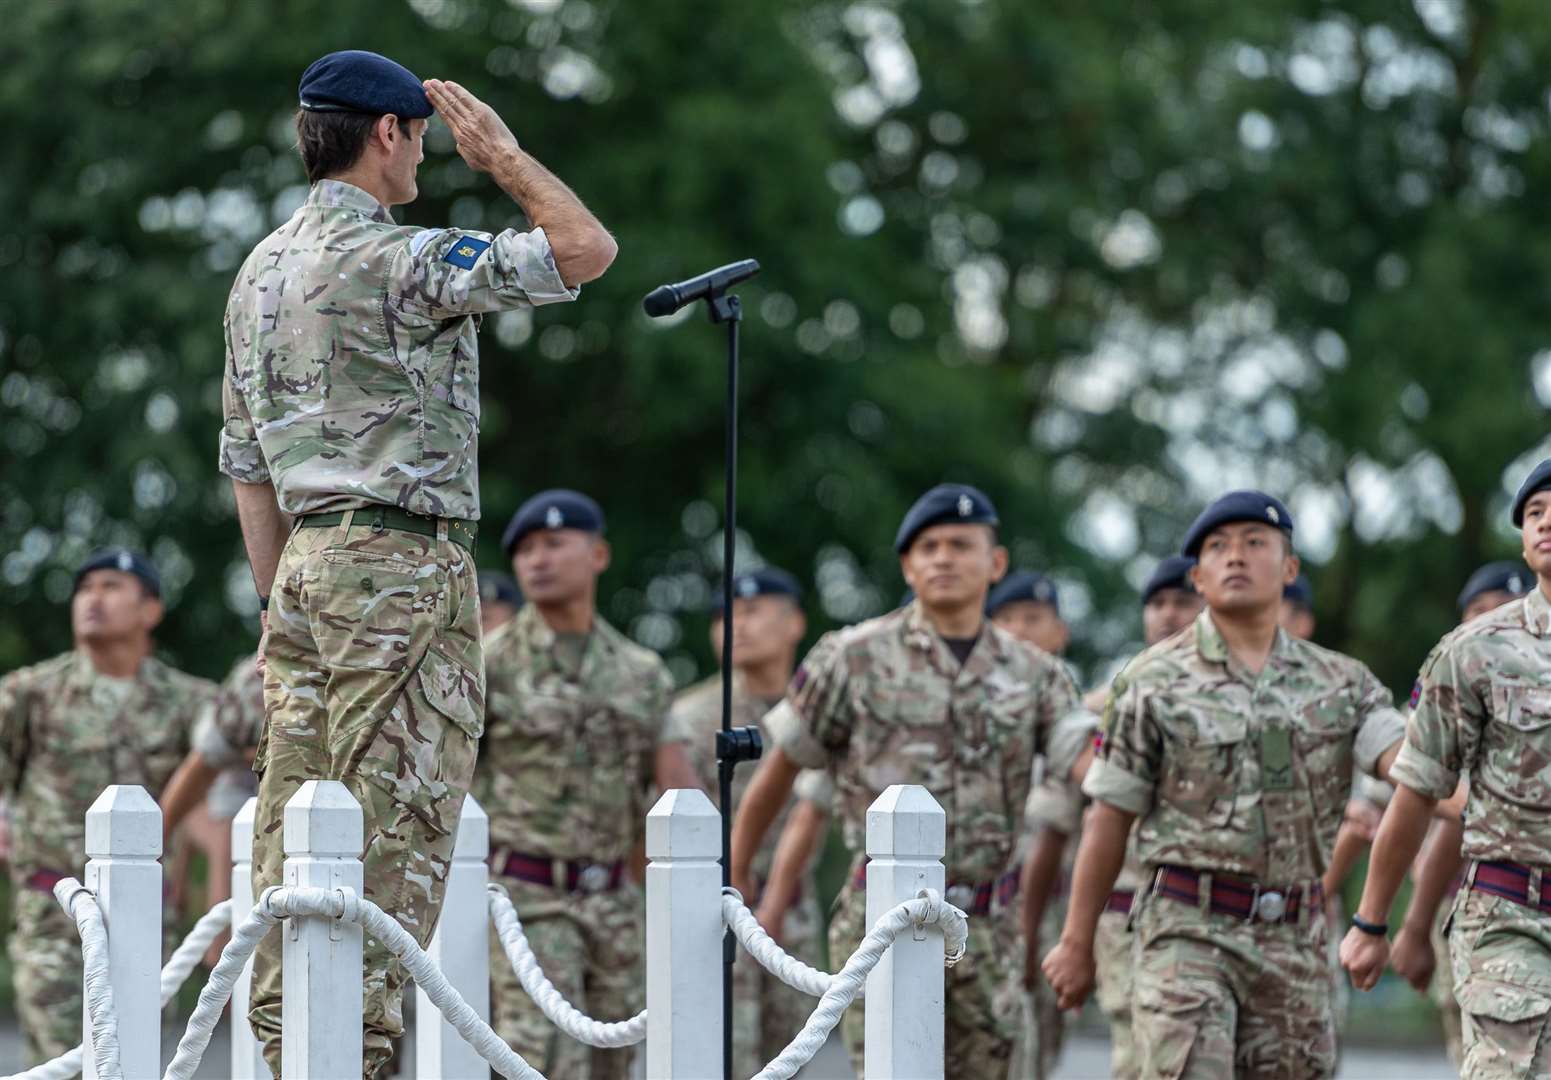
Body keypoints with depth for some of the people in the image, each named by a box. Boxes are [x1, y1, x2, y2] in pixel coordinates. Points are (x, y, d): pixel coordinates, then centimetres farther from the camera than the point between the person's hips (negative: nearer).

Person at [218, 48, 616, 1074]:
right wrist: (505, 157, 1)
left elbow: (246, 460, 19)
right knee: (397, 821, -7)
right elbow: (586, 249, -15)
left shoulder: (261, 270, 15)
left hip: (305, 560, 9)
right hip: (401, 562, -9)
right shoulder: (396, 259, -12)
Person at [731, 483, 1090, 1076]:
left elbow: (1092, 762, -6)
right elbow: (781, 764, 6)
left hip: (988, 927, 4)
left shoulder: (1033, 673, 7)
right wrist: (734, 873, 9)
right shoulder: (858, 659, -1)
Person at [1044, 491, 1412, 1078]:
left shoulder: (1340, 682, 9)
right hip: (1188, 934, -3)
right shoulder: (1155, 680, 2)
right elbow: (1109, 819, 2)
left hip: (1295, 941, 3)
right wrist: (1076, 942, 1)